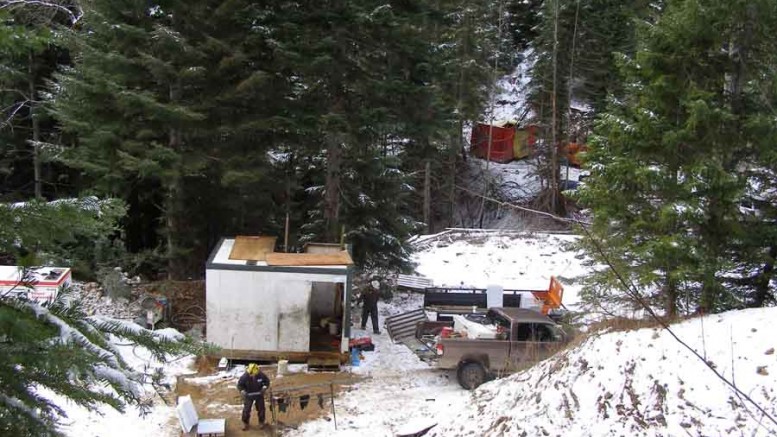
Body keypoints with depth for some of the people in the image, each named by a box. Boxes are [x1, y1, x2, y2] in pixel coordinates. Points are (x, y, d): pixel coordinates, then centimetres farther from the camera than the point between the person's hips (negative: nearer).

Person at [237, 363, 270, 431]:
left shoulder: (261, 375, -21)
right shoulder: (245, 376, -24)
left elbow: (267, 381, -3)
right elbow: (240, 384, -11)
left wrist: (264, 387, -20)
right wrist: (242, 391, -27)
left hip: (259, 394, 1)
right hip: (248, 395, -1)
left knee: (261, 409, 10)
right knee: (246, 409, 1)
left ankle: (261, 422, 31)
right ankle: (245, 423, 21)